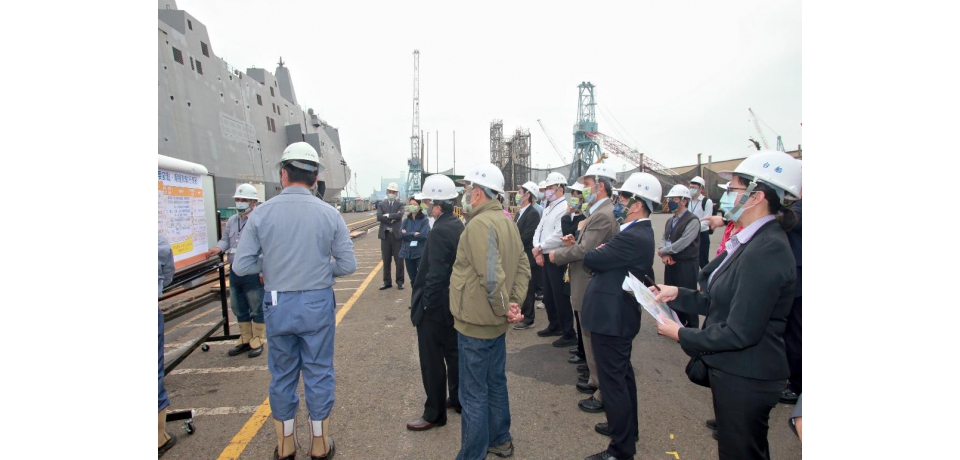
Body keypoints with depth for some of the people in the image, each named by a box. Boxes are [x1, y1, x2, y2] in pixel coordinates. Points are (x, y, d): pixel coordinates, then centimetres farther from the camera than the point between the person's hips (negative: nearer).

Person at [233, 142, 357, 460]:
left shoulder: (261, 213, -8)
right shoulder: (329, 214, -9)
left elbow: (241, 265, -7)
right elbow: (347, 264, -7)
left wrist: (271, 264, 10)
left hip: (277, 305, 1)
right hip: (318, 304, -1)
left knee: (282, 376, 18)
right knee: (319, 374, 13)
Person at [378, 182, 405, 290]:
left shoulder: (400, 205, 4)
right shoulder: (381, 204, 7)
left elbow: (400, 215, -16)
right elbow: (379, 217, -10)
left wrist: (387, 215, -12)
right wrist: (393, 217, -13)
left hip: (396, 235, -1)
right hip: (385, 235, 2)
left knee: (399, 260, 2)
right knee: (386, 260, 8)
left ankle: (400, 282, 12)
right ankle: (387, 282, 17)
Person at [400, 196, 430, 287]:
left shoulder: (424, 220, -5)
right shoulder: (406, 220, 8)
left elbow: (423, 235, -18)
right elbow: (401, 234, -4)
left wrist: (408, 234, -10)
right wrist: (414, 234, -12)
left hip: (420, 253, -5)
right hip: (408, 252, 5)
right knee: (413, 278, 15)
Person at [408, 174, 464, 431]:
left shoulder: (440, 231, -23)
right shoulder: (459, 226, 4)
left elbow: (435, 275, -26)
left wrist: (423, 306, -16)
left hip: (436, 305, -9)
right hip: (454, 302, 9)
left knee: (432, 360, 4)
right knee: (453, 352, 21)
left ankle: (434, 414, 18)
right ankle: (458, 399, 36)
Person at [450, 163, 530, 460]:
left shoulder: (479, 224, -22)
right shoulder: (506, 222, 7)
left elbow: (492, 277, -29)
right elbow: (523, 267, 8)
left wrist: (504, 309, -15)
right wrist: (514, 303, 0)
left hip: (476, 323, -9)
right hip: (495, 322, 9)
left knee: (474, 394, 5)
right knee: (496, 383, 22)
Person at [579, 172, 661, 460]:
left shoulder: (633, 237, -25)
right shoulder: (640, 233, 8)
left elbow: (591, 260, -21)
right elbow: (608, 260, 10)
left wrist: (596, 251, -1)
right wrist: (601, 252, -8)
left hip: (611, 317, -11)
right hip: (620, 314, 11)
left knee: (612, 380, 1)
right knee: (622, 374, 23)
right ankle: (627, 428, 42)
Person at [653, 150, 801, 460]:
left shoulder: (766, 251, -26)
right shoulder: (750, 241, 5)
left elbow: (740, 332, -27)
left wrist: (682, 335, -15)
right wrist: (678, 295, 1)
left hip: (745, 379, -9)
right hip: (733, 370, 9)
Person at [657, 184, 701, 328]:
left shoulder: (692, 220, -13)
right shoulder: (670, 221, 14)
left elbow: (683, 242, -21)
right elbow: (664, 239, 10)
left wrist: (662, 251, -12)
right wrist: (665, 255, -10)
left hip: (686, 265, -8)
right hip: (670, 263, 8)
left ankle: (691, 329, 16)